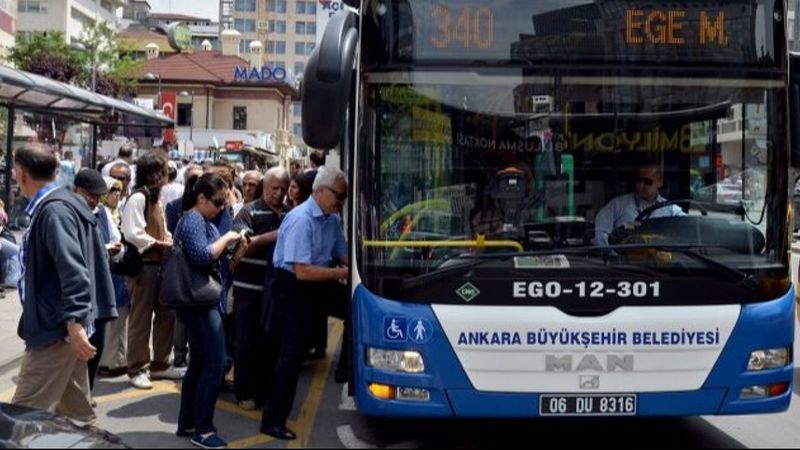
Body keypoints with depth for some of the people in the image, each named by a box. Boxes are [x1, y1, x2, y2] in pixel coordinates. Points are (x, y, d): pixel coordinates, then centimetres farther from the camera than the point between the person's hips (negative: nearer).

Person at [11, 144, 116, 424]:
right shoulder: (64, 202, 13)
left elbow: (73, 270, -26)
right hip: (63, 323, 10)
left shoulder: (53, 210, -18)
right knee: (75, 412, 15)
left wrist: (74, 323, -30)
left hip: (56, 328, -10)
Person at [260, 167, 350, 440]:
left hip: (317, 283, 7)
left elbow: (343, 256, 8)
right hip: (292, 285, -7)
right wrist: (344, 273, -29)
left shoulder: (333, 219, -1)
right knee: (293, 352, -6)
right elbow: (302, 271, -30)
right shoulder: (300, 220, -25)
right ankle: (273, 420, 4)